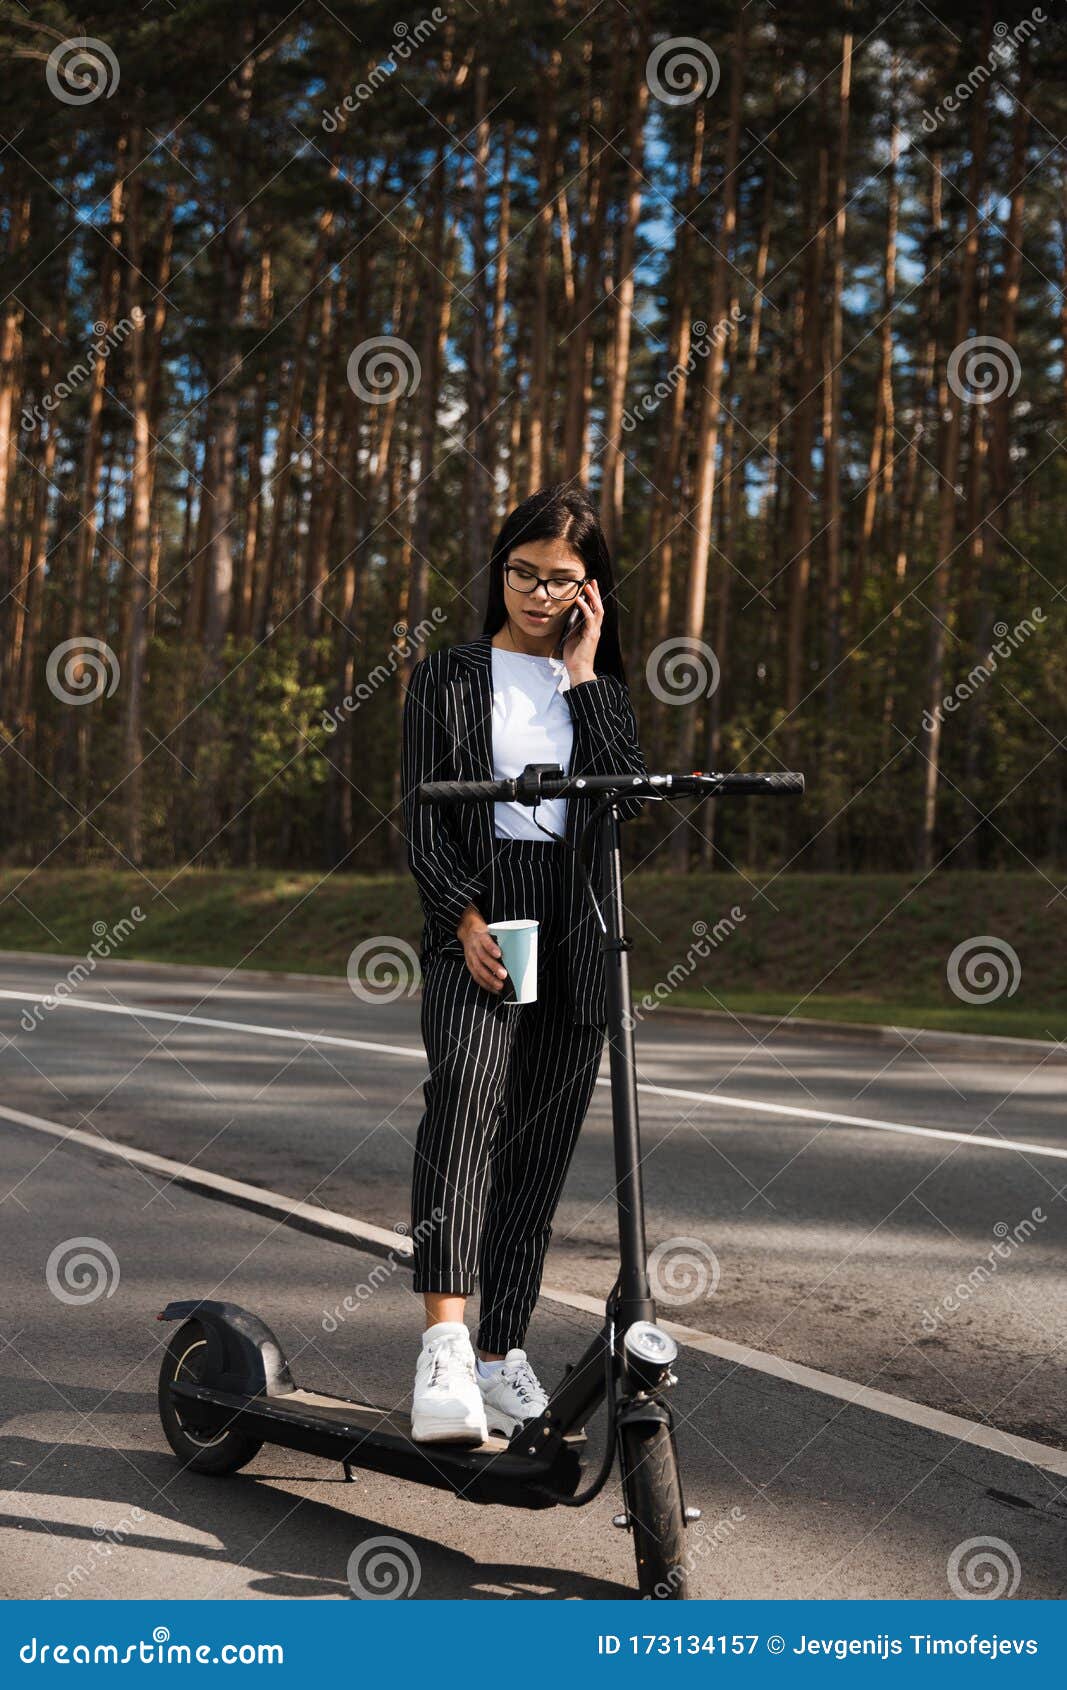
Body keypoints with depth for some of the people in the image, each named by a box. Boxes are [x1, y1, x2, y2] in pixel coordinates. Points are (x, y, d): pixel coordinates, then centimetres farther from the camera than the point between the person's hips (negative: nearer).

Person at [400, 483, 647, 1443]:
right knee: (467, 1088, -28)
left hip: (575, 931, 3)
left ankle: (503, 1353, 15)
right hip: (474, 918, -3)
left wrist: (581, 677, -2)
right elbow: (422, 815, 1)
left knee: (542, 1143, 4)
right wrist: (466, 916, -13)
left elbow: (629, 802, -2)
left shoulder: (600, 688, 16)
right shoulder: (449, 676, 10)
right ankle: (445, 1345, -35)